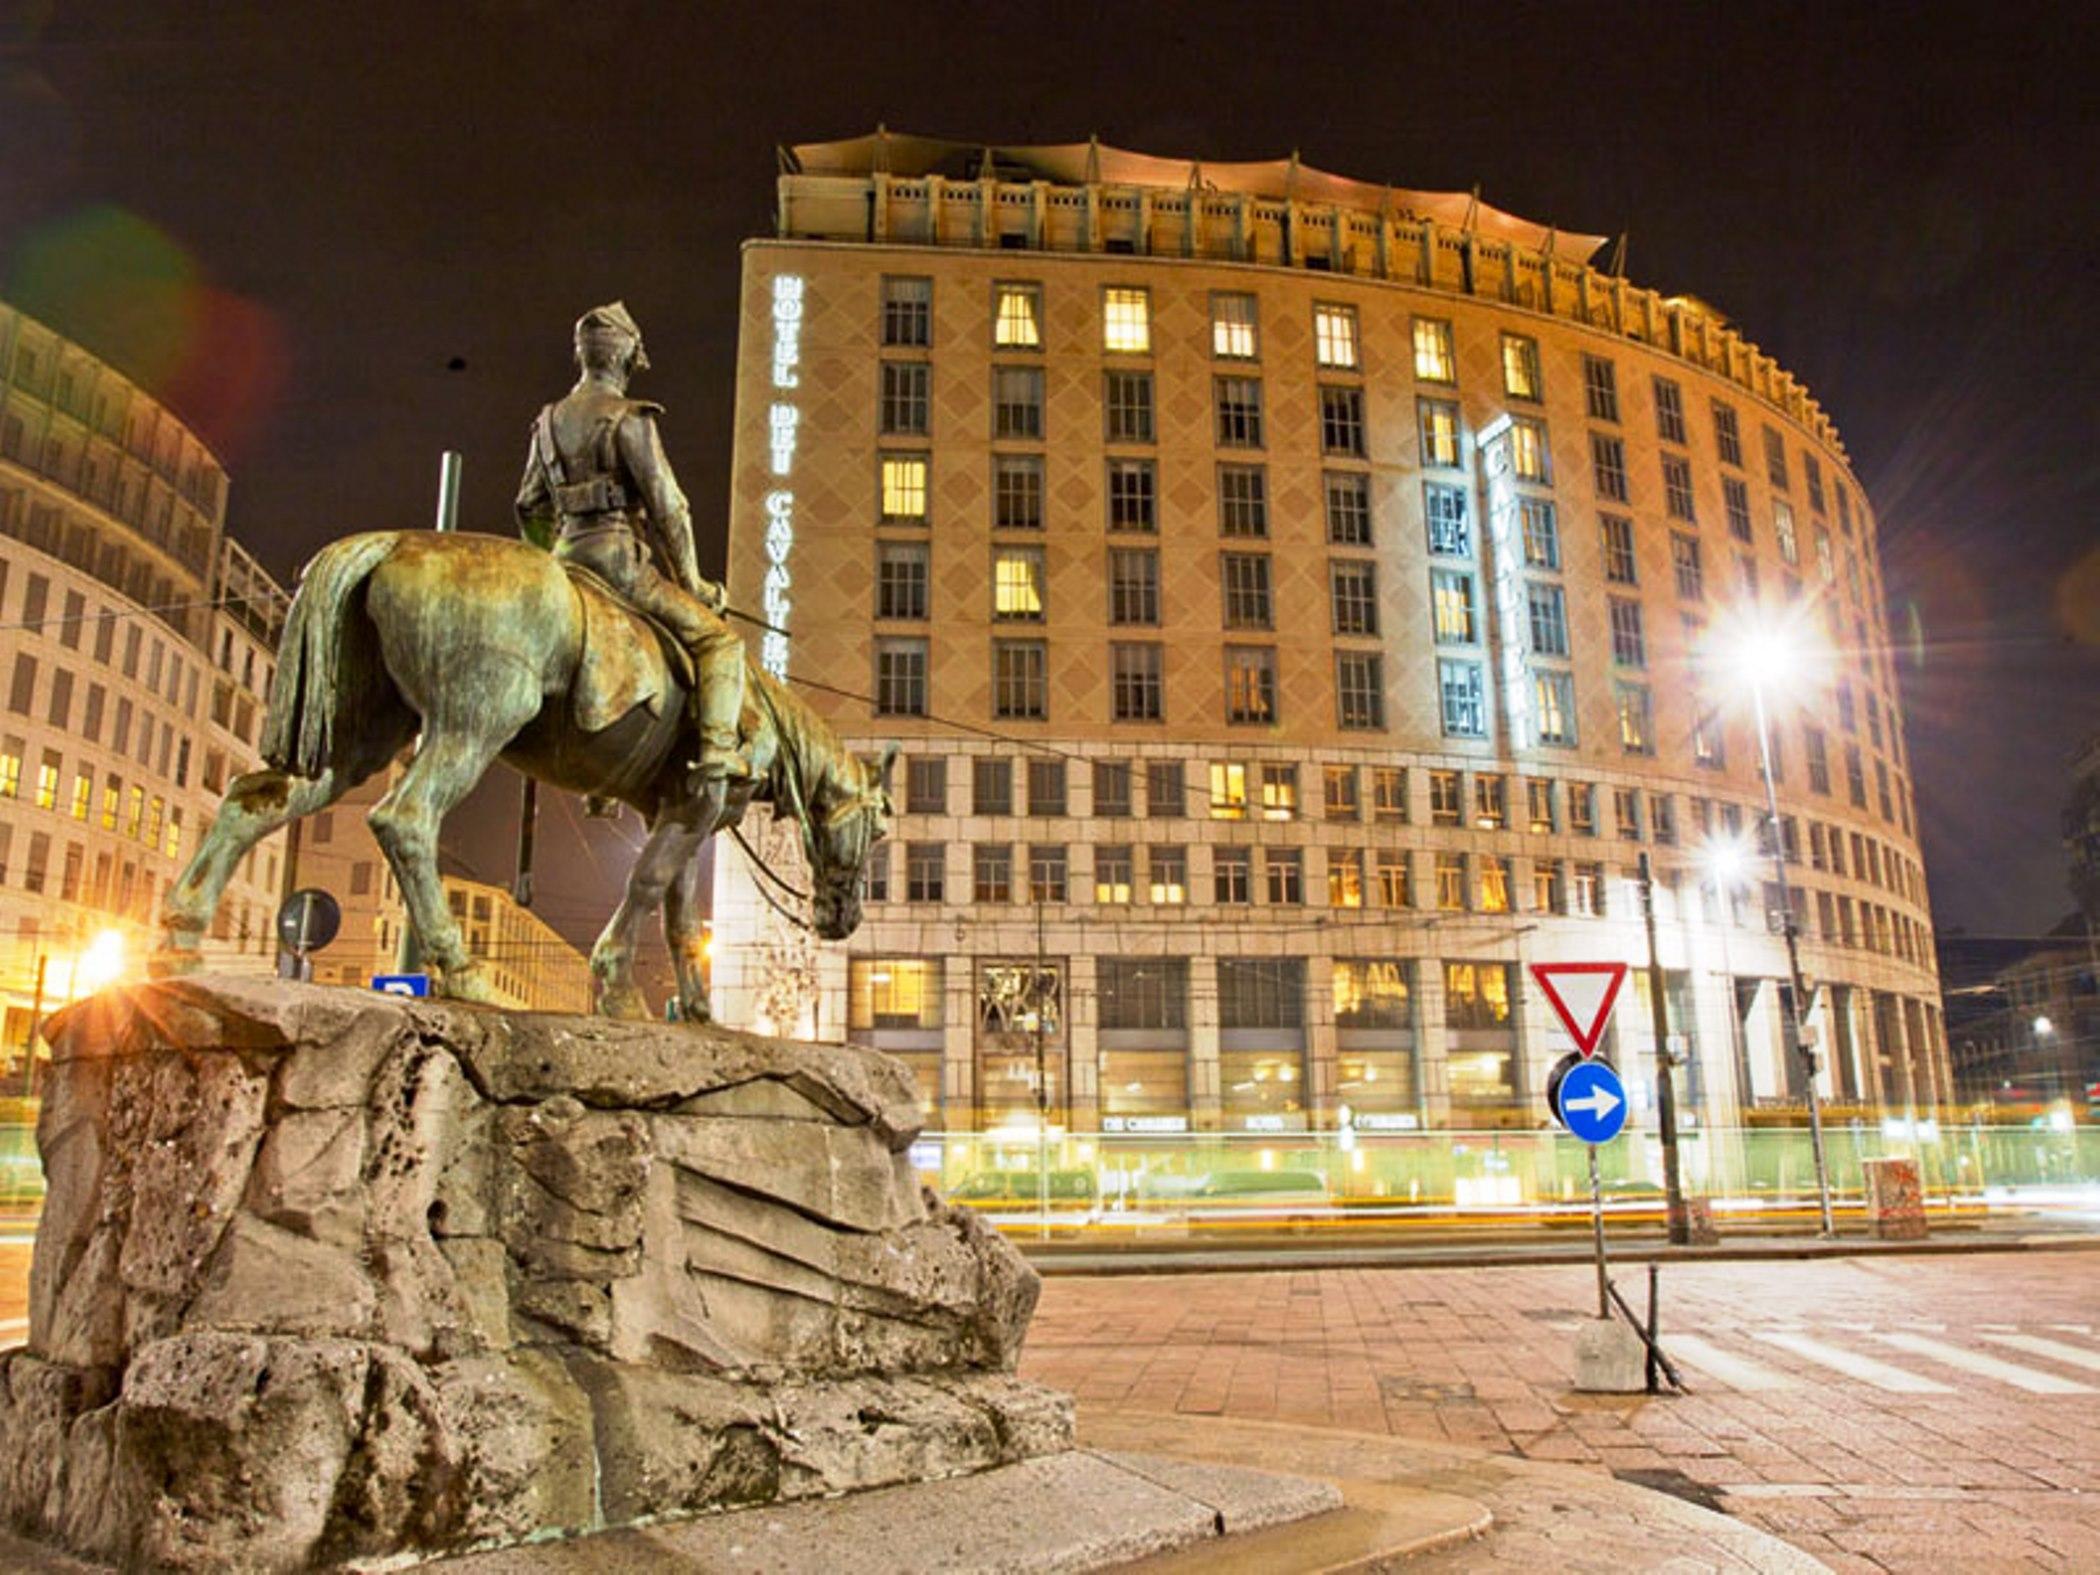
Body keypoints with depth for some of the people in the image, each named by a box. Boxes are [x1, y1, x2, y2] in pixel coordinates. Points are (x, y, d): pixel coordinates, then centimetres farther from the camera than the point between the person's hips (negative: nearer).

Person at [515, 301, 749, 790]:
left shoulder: (549, 421, 14)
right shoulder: (629, 418, -10)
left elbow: (530, 507, 21)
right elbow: (667, 505, -12)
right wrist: (690, 580, -4)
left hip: (568, 557, 8)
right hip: (621, 556, -8)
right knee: (717, 639, -3)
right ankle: (717, 750, -18)